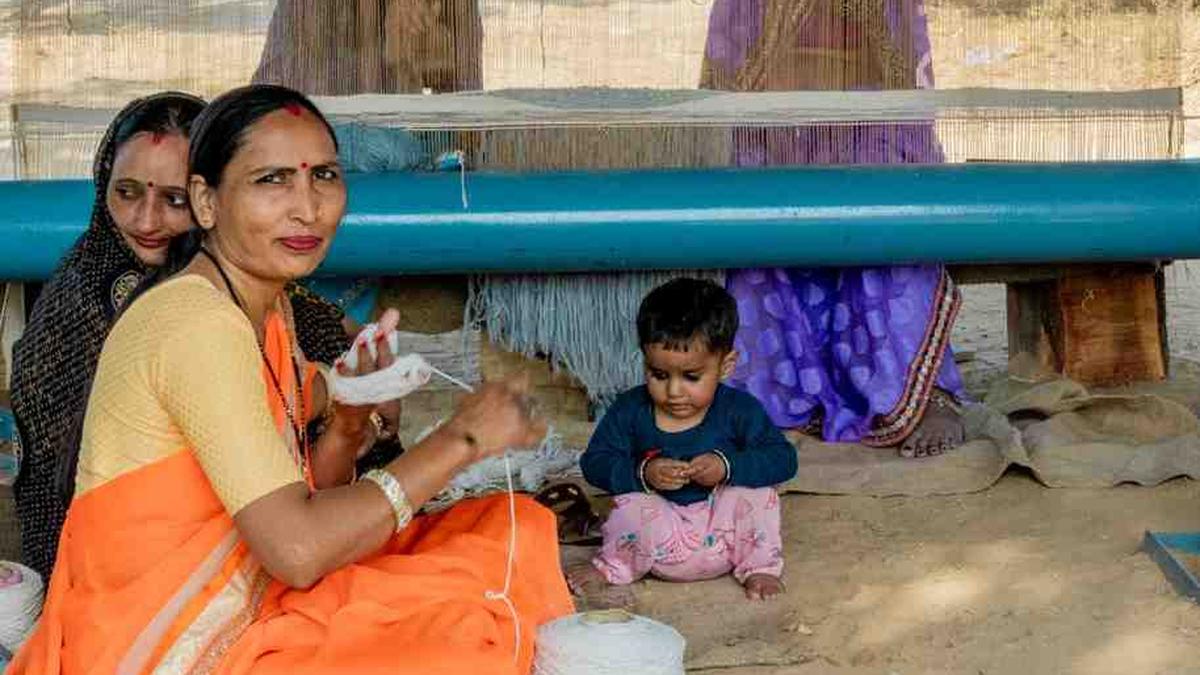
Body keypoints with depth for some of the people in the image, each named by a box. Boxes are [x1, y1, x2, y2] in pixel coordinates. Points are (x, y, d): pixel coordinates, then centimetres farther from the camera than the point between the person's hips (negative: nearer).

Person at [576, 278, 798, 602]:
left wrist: (728, 467, -27)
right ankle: (609, 569, -1)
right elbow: (595, 462, -4)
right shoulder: (631, 409, -4)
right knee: (632, 509, -31)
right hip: (661, 524, 0)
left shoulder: (739, 410, -7)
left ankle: (760, 567, -2)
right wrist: (642, 473, -22)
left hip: (723, 529, 1)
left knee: (756, 491, -24)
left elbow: (783, 458, -11)